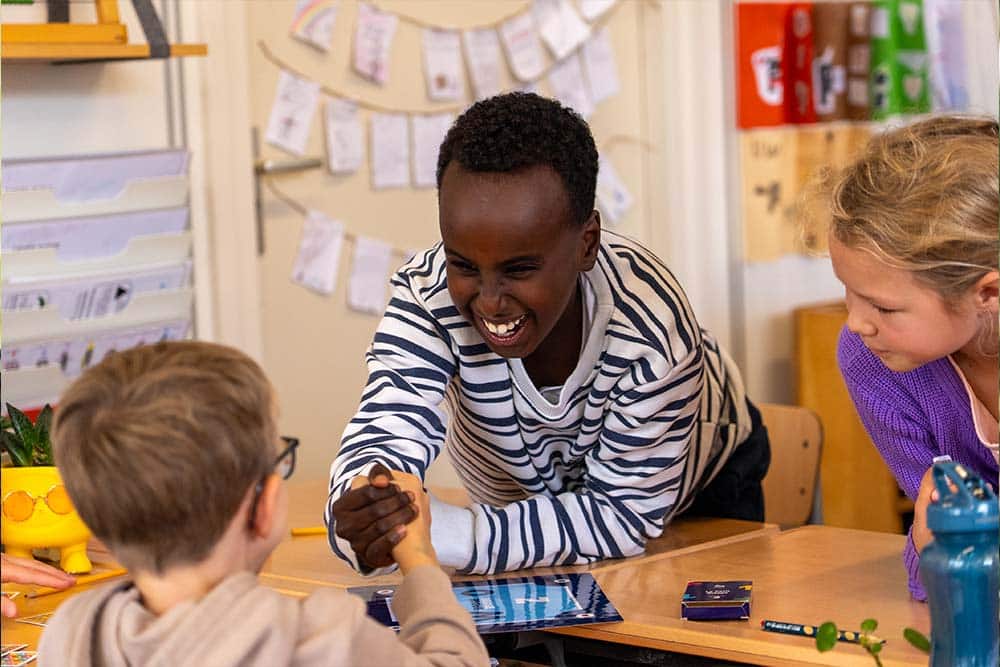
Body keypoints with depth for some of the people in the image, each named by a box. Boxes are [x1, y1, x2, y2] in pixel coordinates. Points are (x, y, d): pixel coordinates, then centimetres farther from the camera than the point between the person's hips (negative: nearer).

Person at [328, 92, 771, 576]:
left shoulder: (652, 331, -35)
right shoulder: (427, 295, -29)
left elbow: (623, 512, -29)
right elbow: (383, 442, -34)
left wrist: (447, 535, -43)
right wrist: (366, 531, -60)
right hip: (525, 496, 3)